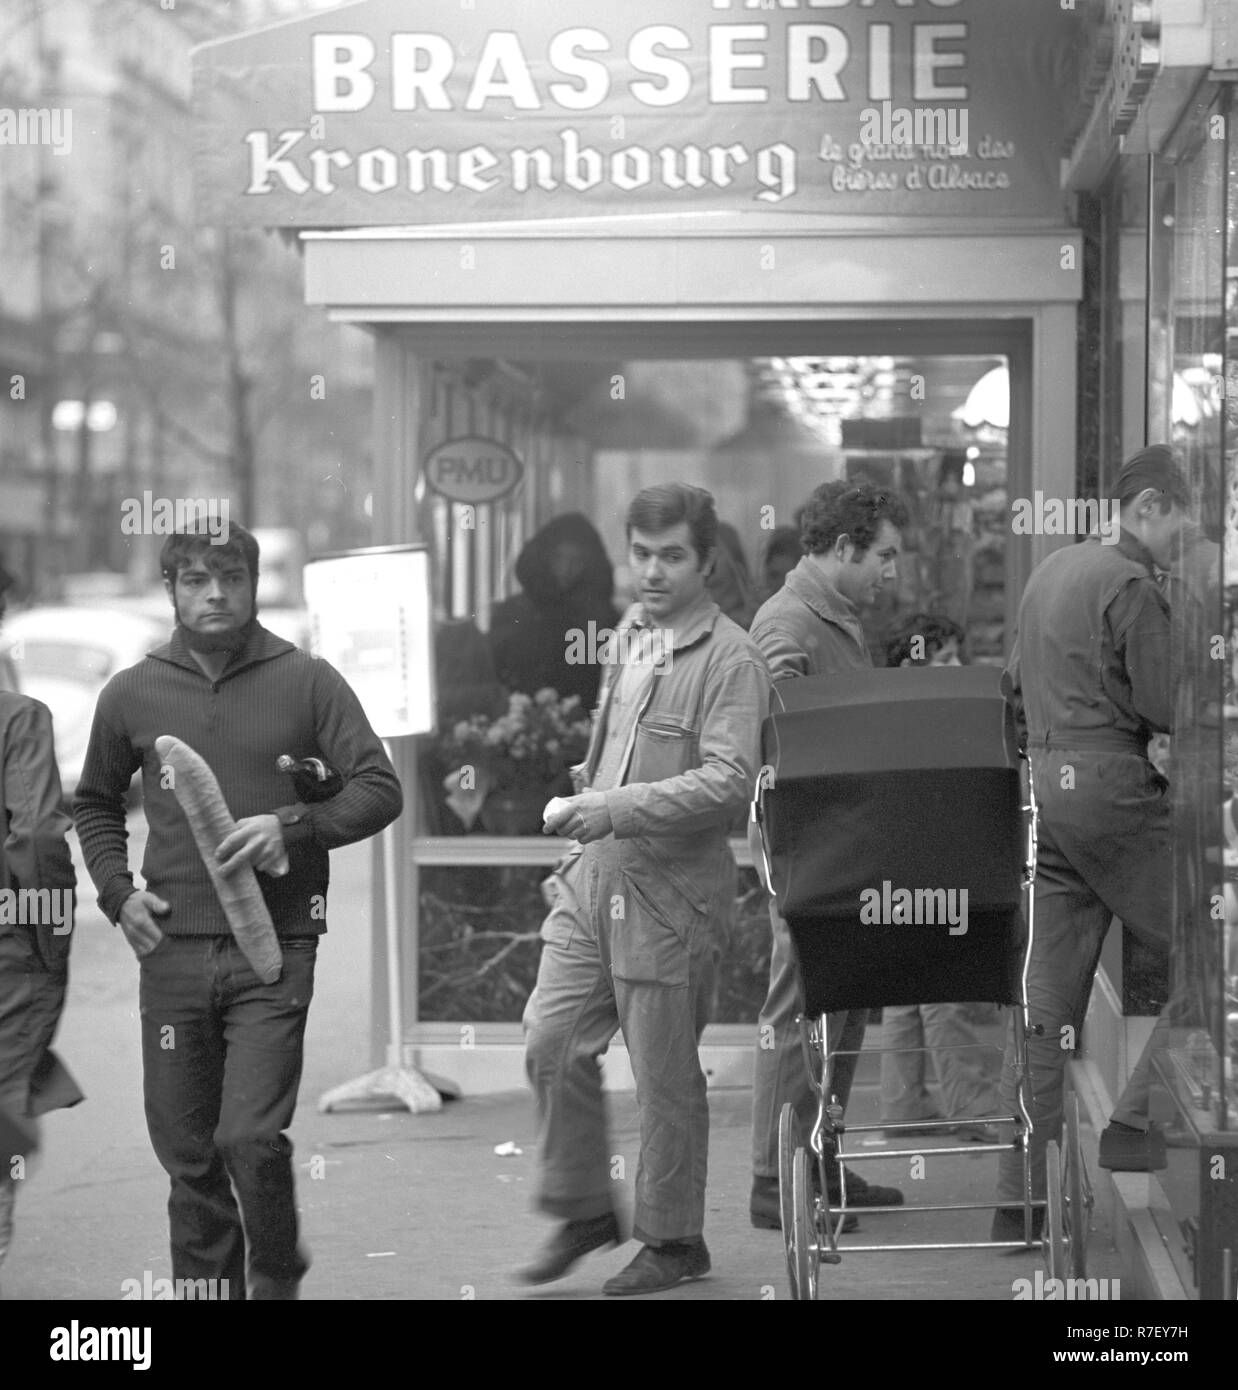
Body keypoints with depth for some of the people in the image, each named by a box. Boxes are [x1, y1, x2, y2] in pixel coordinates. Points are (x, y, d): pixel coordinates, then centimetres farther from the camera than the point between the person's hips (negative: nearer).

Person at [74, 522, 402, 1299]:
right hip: (172, 949, 3)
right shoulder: (133, 694, 8)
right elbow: (96, 804, 22)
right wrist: (118, 891, 7)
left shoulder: (307, 682, 1)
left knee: (251, 1135, -11)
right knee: (187, 1148, 7)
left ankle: (277, 1277, 13)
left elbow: (381, 789, 0)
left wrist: (293, 826, -14)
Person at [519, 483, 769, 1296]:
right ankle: (585, 1210, 19)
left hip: (669, 888, -7)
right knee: (553, 1040, 3)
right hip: (594, 874, 7)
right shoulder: (631, 634, 13)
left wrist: (608, 810, -25)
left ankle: (674, 1240, 15)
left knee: (665, 1074, 2)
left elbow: (728, 783, -21)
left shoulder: (730, 660, -11)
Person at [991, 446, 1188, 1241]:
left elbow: (1016, 687, 25)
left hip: (1046, 785, 9)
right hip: (1111, 782, -9)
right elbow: (1166, 709, -13)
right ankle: (1140, 1121, -5)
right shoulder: (1132, 586, -10)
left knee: (1047, 996, 7)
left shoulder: (1052, 571, 19)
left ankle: (1020, 1197, 7)